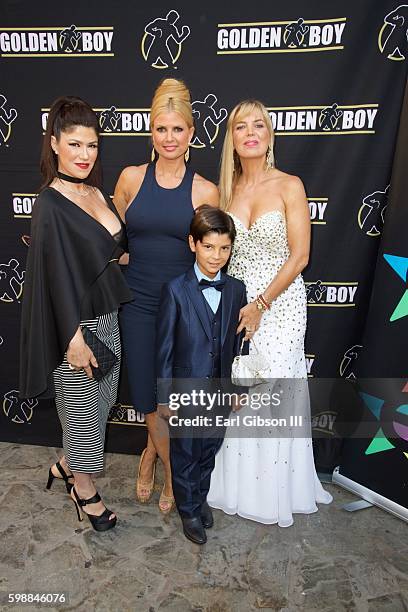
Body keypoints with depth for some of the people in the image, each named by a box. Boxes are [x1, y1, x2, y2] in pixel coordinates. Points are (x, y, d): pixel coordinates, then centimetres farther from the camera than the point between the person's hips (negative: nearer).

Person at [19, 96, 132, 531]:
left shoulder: (96, 192, 7)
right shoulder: (50, 204, -15)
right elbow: (55, 275, -19)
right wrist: (74, 338, -20)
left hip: (107, 316, 8)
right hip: (75, 321, -8)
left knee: (103, 399, 18)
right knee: (80, 405, 9)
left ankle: (66, 465, 43)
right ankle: (85, 490, 34)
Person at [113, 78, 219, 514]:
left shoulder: (205, 191, -2)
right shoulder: (131, 178, 1)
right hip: (138, 301, 1)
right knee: (149, 395, 8)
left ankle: (153, 451, 42)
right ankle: (175, 476, 36)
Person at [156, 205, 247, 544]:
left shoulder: (236, 290, -2)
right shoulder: (176, 290, -14)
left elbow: (238, 344, 3)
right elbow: (164, 349, -11)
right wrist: (164, 396, -9)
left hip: (220, 390, 4)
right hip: (185, 391, -3)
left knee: (209, 450, 22)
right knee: (185, 454, 16)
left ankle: (201, 497, 48)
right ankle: (189, 509, 40)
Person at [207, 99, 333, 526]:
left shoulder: (289, 186, -3)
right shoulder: (225, 190, 7)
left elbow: (299, 256, -9)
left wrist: (260, 305, -14)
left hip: (280, 302, -3)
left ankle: (274, 491, 28)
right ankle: (237, 482, 31)